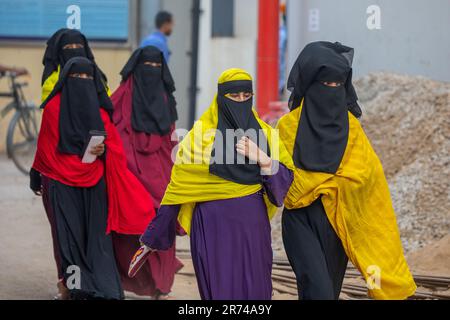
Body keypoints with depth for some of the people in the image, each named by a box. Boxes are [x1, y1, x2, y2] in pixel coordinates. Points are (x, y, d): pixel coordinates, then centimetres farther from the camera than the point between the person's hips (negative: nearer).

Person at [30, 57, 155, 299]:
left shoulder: (99, 108, 6)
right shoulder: (54, 107, 1)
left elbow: (113, 141, 10)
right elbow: (45, 144, 9)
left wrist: (103, 148, -11)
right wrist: (37, 176, 12)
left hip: (94, 181, 1)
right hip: (62, 181, -1)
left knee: (97, 233, -5)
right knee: (71, 234, -3)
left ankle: (105, 289, -8)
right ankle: (78, 289, 2)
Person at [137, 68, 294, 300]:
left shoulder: (264, 133, 9)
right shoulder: (201, 132, 1)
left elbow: (285, 177, 3)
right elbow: (179, 183, 1)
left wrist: (262, 159, -16)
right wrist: (153, 236, 1)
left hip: (252, 223, 3)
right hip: (213, 223, -3)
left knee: (254, 289, 2)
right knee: (222, 288, -6)